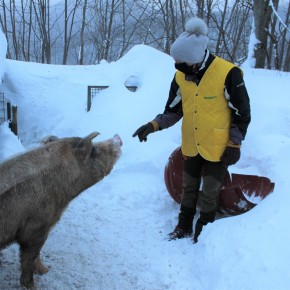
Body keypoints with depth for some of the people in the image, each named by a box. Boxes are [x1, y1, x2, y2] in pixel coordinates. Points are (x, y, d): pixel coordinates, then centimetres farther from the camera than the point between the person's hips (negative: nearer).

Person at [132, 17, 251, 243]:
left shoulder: (228, 73, -21)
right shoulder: (181, 76, -4)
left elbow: (242, 112, -12)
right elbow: (173, 110, 4)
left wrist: (234, 144, -10)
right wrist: (153, 125, -11)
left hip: (217, 148, -5)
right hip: (191, 147, 5)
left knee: (209, 193, 10)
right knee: (189, 188, 19)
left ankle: (204, 230, 31)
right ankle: (184, 226, 37)